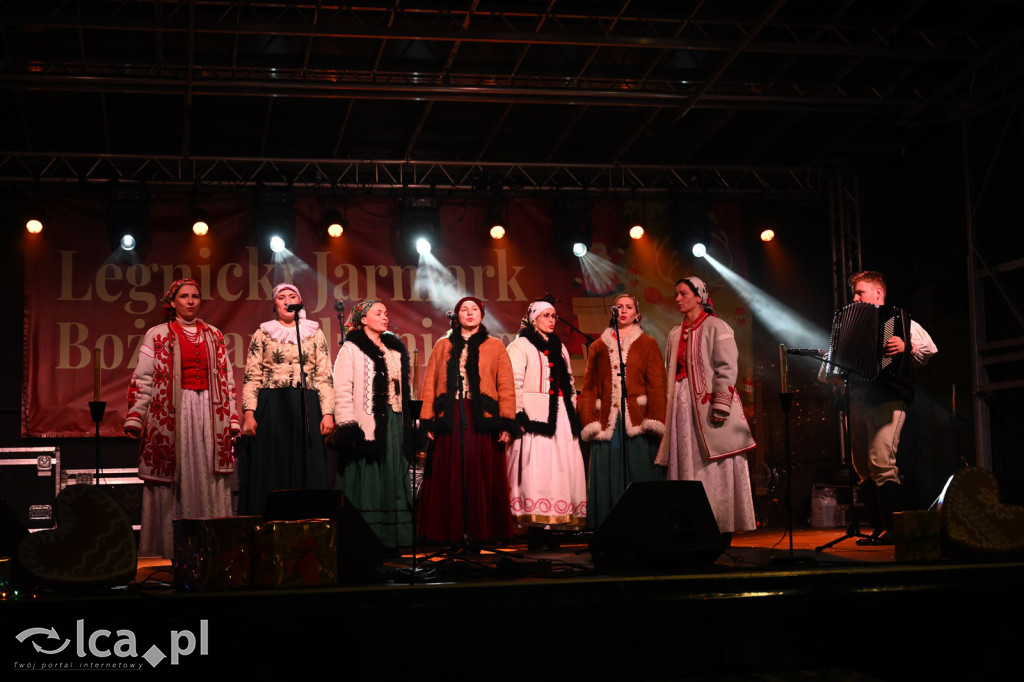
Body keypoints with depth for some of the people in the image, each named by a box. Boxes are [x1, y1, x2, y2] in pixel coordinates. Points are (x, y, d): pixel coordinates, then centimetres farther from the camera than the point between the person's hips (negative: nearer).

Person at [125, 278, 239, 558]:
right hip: (172, 414, -3)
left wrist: (232, 419, 9)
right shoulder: (157, 335, 6)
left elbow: (227, 380, 16)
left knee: (209, 481, -1)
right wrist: (134, 419, -8)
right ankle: (167, 553, 0)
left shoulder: (214, 335, 16)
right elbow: (142, 379, 1)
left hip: (209, 414, 3)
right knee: (172, 481, -5)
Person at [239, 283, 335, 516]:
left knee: (306, 469, -3)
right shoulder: (263, 334, 10)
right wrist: (248, 413, -7)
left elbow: (325, 377, 8)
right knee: (271, 470, -3)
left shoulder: (315, 334, 12)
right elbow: (251, 377, 5)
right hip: (271, 408, -1)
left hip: (306, 408, 1)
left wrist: (327, 413, -3)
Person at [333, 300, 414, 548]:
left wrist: (407, 425, 14)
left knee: (392, 479, 4)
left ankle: (391, 538, 7)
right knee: (366, 483, -6)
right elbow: (342, 390, -7)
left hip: (394, 424, 6)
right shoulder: (351, 349, 0)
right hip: (366, 424, -6)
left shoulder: (395, 349, 19)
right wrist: (348, 428, -15)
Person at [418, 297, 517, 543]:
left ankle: (484, 531, 4)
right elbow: (429, 384, 10)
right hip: (449, 419, 1)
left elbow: (506, 386, 5)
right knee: (448, 480, -1)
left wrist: (506, 423, -6)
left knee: (483, 477, -2)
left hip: (482, 420, -1)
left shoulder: (495, 347, 11)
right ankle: (449, 531, 5)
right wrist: (427, 421, 0)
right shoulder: (442, 346, 16)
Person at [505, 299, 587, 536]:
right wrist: (519, 415, -15)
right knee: (536, 468, -12)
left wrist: (573, 411, 15)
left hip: (561, 416, 7)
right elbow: (515, 383, -7)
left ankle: (549, 530, 3)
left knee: (562, 468, 0)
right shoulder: (520, 346, 2)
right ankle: (537, 533, -12)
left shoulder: (559, 347, 22)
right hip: (536, 415, -7)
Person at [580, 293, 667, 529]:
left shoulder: (648, 344, 12)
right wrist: (589, 422, -1)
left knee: (640, 476, -6)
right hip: (607, 423, 2)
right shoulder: (598, 347, 18)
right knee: (608, 481, -2)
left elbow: (656, 385, 3)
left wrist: (653, 422, -9)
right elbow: (588, 388, 13)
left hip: (637, 421, -2)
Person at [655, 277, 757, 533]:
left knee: (716, 466, -6)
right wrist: (668, 409, 13)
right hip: (683, 406, 6)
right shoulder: (675, 334, 18)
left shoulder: (716, 327, -2)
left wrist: (721, 406, -19)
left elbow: (726, 368, -10)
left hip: (708, 403, -6)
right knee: (687, 464, 2)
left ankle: (723, 522, -3)